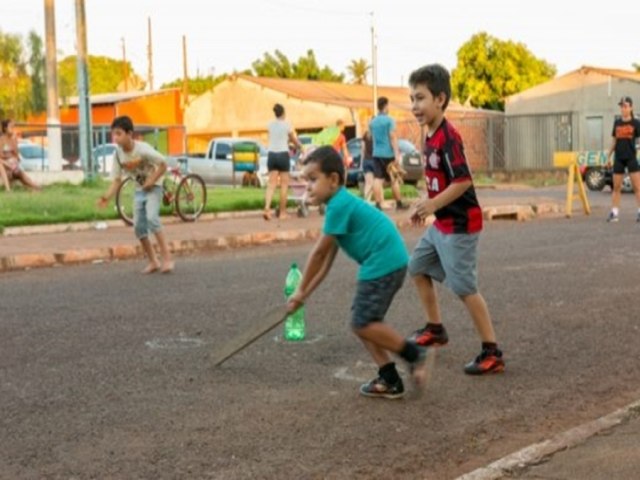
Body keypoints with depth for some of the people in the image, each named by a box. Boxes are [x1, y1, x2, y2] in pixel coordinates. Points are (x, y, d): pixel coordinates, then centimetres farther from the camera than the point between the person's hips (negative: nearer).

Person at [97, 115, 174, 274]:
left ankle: (167, 258, -20)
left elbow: (163, 165, -16)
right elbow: (116, 179, -7)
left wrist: (151, 181, -22)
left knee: (151, 217, -27)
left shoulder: (143, 149, -26)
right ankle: (153, 261, 13)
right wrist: (107, 197, -22)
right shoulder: (118, 154, -10)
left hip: (153, 187, -6)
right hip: (139, 190, 6)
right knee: (138, 226, 0)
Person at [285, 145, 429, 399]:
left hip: (384, 263, -10)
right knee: (363, 322, 12)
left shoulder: (339, 205, -14)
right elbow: (328, 258, 19)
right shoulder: (342, 205, 17)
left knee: (362, 324, -8)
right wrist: (306, 294, 18)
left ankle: (414, 353, 4)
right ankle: (389, 380, 16)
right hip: (385, 264, 10)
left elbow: (319, 252, -9)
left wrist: (301, 290, 1)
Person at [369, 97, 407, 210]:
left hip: (376, 153, 5)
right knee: (394, 180, 6)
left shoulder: (372, 122, 10)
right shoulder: (389, 120, -9)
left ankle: (378, 204, -6)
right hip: (388, 154, -5)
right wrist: (397, 154, -17)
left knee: (378, 179, 0)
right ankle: (399, 203, 14)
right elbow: (393, 137, -14)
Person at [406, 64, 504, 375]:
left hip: (459, 225, -10)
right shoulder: (431, 136, 9)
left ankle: (492, 353, 0)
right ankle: (435, 329, 36)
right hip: (441, 224, 10)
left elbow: (463, 181, -27)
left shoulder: (448, 137, -21)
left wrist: (432, 205, -23)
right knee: (417, 267, 21)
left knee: (464, 288, -8)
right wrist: (426, 203, 7)